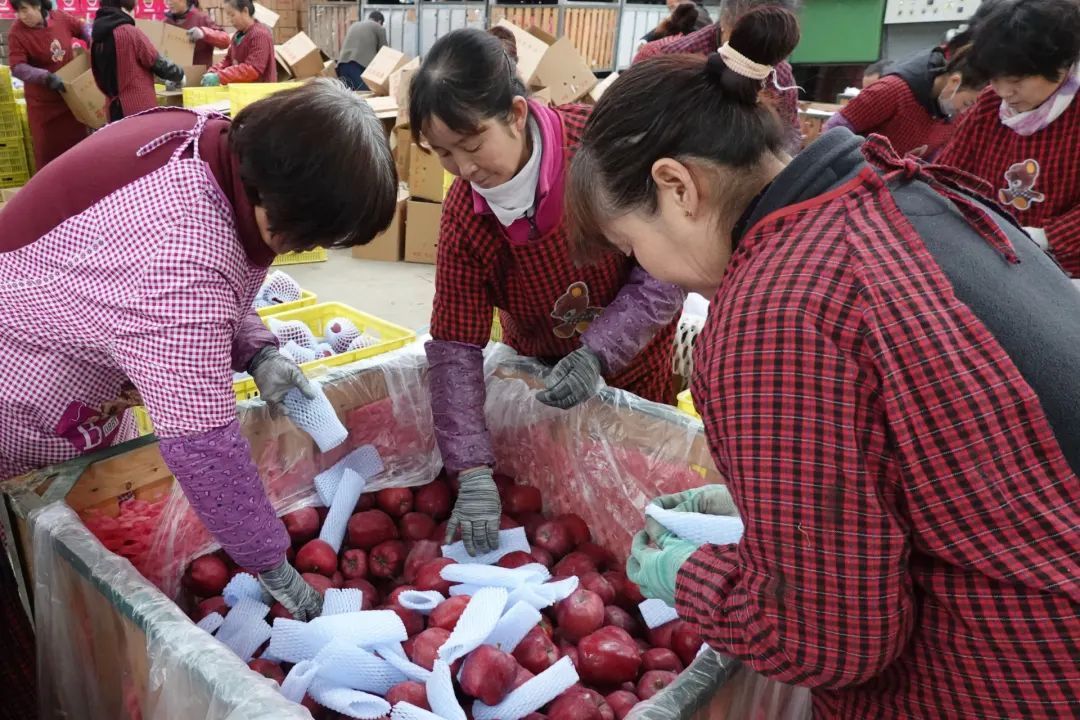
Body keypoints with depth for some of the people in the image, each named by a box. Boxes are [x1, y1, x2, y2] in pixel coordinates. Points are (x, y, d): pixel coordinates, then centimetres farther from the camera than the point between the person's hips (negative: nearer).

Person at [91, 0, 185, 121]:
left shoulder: (96, 36, 8)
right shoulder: (130, 33, -13)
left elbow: (104, 71, 18)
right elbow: (159, 63, -5)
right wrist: (179, 75, 12)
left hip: (114, 109, 7)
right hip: (140, 107, -7)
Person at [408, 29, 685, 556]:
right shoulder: (463, 213, -20)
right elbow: (454, 345, -19)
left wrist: (597, 354, -30)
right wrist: (473, 472, -26)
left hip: (633, 366, -2)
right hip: (538, 370, 2)